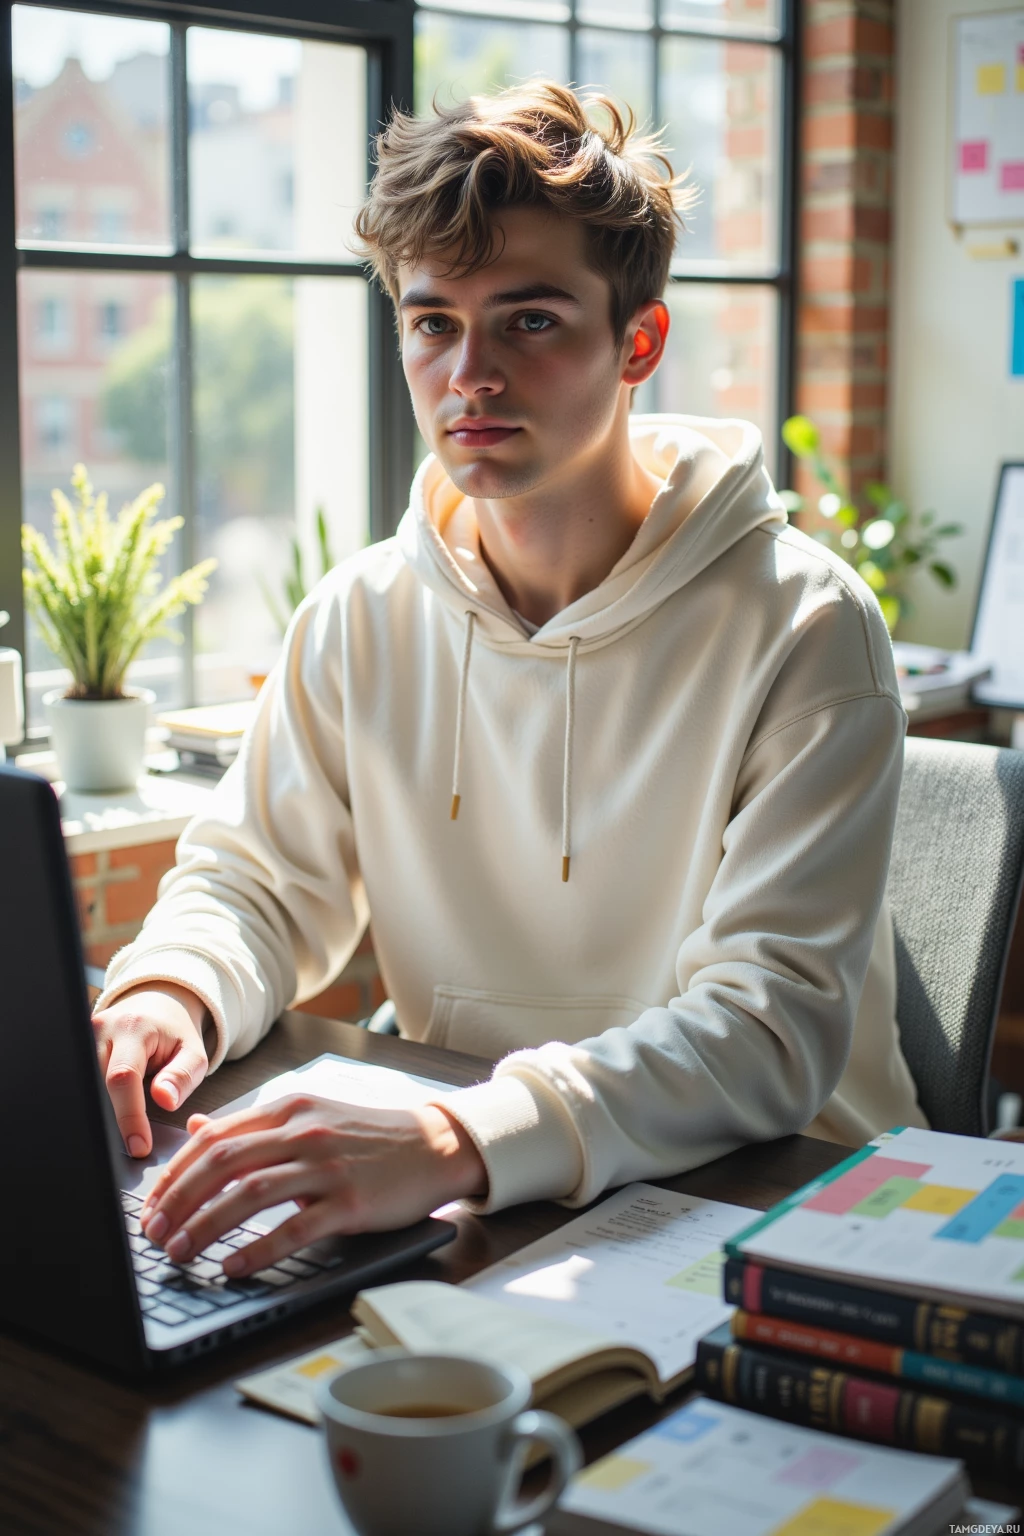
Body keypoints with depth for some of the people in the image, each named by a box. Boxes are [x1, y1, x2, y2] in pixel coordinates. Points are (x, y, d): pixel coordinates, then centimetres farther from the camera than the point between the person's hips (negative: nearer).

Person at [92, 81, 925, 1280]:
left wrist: (458, 1142, -39)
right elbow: (257, 878, 10)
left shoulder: (798, 629, -14)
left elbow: (776, 1019, -23)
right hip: (463, 1219, 4)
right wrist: (173, 991, -16)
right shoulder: (362, 618, 2)